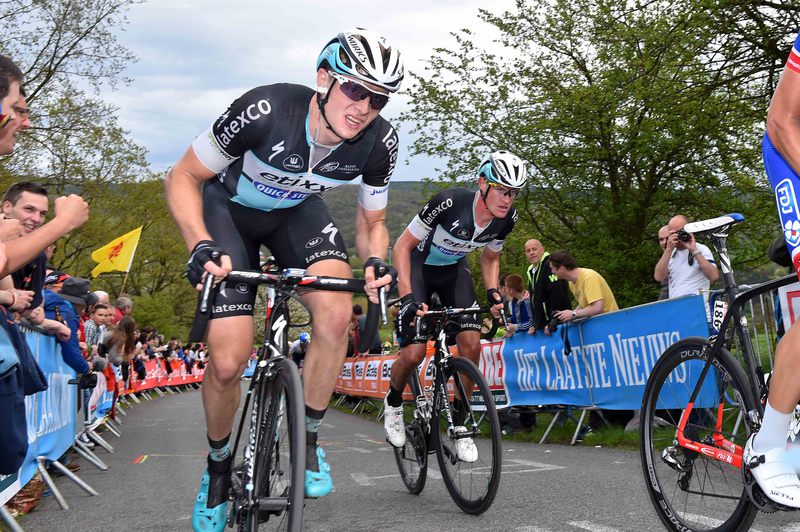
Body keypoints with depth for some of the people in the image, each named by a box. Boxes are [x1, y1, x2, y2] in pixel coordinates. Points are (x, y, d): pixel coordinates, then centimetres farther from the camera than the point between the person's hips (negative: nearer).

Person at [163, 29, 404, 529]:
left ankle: (308, 438, -2)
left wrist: (374, 261, -28)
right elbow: (183, 177, -21)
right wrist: (200, 244, -37)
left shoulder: (380, 141, -23)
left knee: (336, 314, -27)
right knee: (227, 362, -13)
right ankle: (218, 465, 19)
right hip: (230, 208, -2)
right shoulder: (265, 109, -34)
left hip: (298, 210, 3)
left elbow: (372, 222, -6)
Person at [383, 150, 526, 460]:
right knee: (414, 352, -16)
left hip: (453, 270, 4)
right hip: (418, 267, -4)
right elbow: (403, 245, -24)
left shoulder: (507, 219, -17)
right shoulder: (449, 203, -33)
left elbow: (489, 258, 5)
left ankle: (460, 422, 4)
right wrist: (407, 297, -33)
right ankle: (393, 402, 17)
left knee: (471, 343, -15)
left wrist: (493, 293, -12)